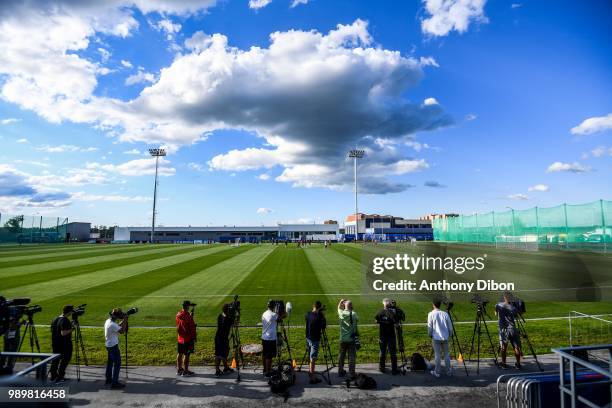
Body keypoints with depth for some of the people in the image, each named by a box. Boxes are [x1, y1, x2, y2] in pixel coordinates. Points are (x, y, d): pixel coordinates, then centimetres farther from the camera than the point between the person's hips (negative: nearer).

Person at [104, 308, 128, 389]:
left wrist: (123, 320, 3)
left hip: (109, 345, 10)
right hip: (113, 346, -10)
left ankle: (108, 379, 33)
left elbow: (118, 326, 15)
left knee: (110, 362, 21)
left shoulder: (108, 321, 3)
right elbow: (122, 331, -22)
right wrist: (125, 320, -19)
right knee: (117, 363, -5)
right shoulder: (112, 324, -27)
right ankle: (114, 383, -4)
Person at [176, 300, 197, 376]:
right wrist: (194, 338, -5)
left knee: (179, 354, 16)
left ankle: (179, 369, 27)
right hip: (187, 338, -7)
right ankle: (185, 371, 9)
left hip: (179, 338, 7)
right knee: (186, 355, 2)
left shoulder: (178, 314, 0)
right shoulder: (188, 316, -21)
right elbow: (192, 328, -17)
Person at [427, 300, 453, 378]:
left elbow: (429, 326, -5)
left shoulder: (431, 314, -7)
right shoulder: (445, 314, -1)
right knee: (446, 354, 13)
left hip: (436, 337, -3)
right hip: (445, 337, 3)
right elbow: (450, 326, 4)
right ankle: (449, 371, 19)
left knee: (438, 355, 3)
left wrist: (430, 335, 10)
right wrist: (449, 334, 19)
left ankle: (437, 372, 10)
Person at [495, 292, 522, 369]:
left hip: (503, 329, 2)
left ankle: (503, 364, 14)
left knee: (503, 347, 9)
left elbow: (496, 314, 15)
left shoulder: (498, 305, 1)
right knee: (517, 347, 11)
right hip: (512, 329, -2)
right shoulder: (513, 308, -8)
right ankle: (518, 364, 19)